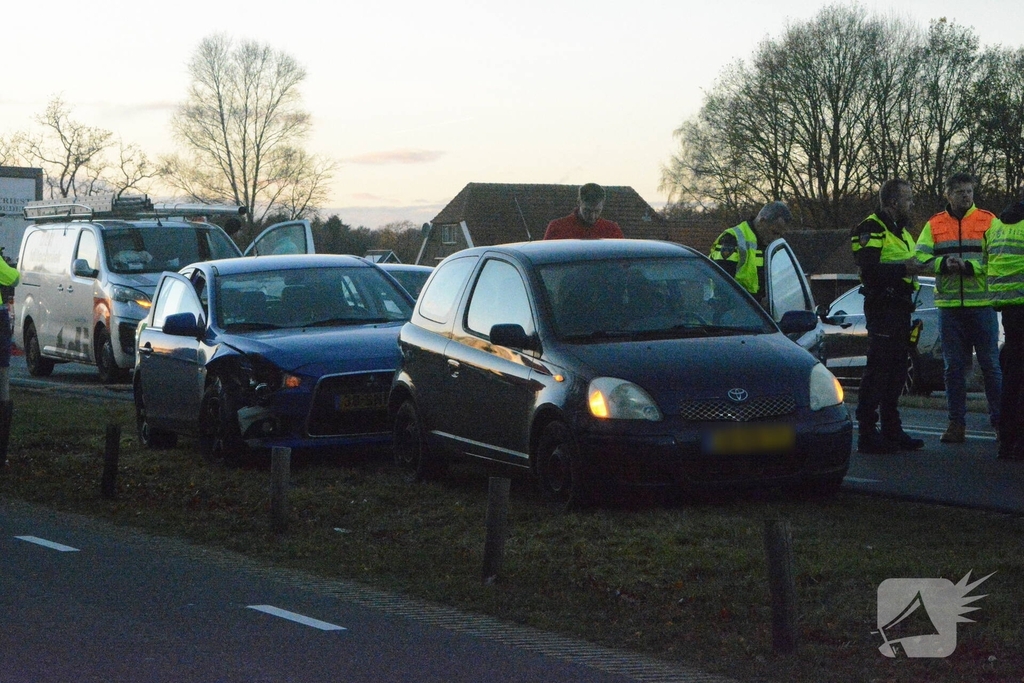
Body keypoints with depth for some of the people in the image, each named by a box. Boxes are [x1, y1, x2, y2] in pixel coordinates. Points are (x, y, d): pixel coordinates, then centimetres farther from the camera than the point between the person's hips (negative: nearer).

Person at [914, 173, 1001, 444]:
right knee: (954, 367, 7)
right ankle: (956, 423, 13)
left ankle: (1000, 420, 8)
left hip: (982, 304, -2)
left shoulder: (988, 221, 3)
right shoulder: (934, 225, 10)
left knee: (990, 365, 1)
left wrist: (969, 266, -19)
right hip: (949, 306, 2)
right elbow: (920, 258, 2)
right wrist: (943, 263, -16)